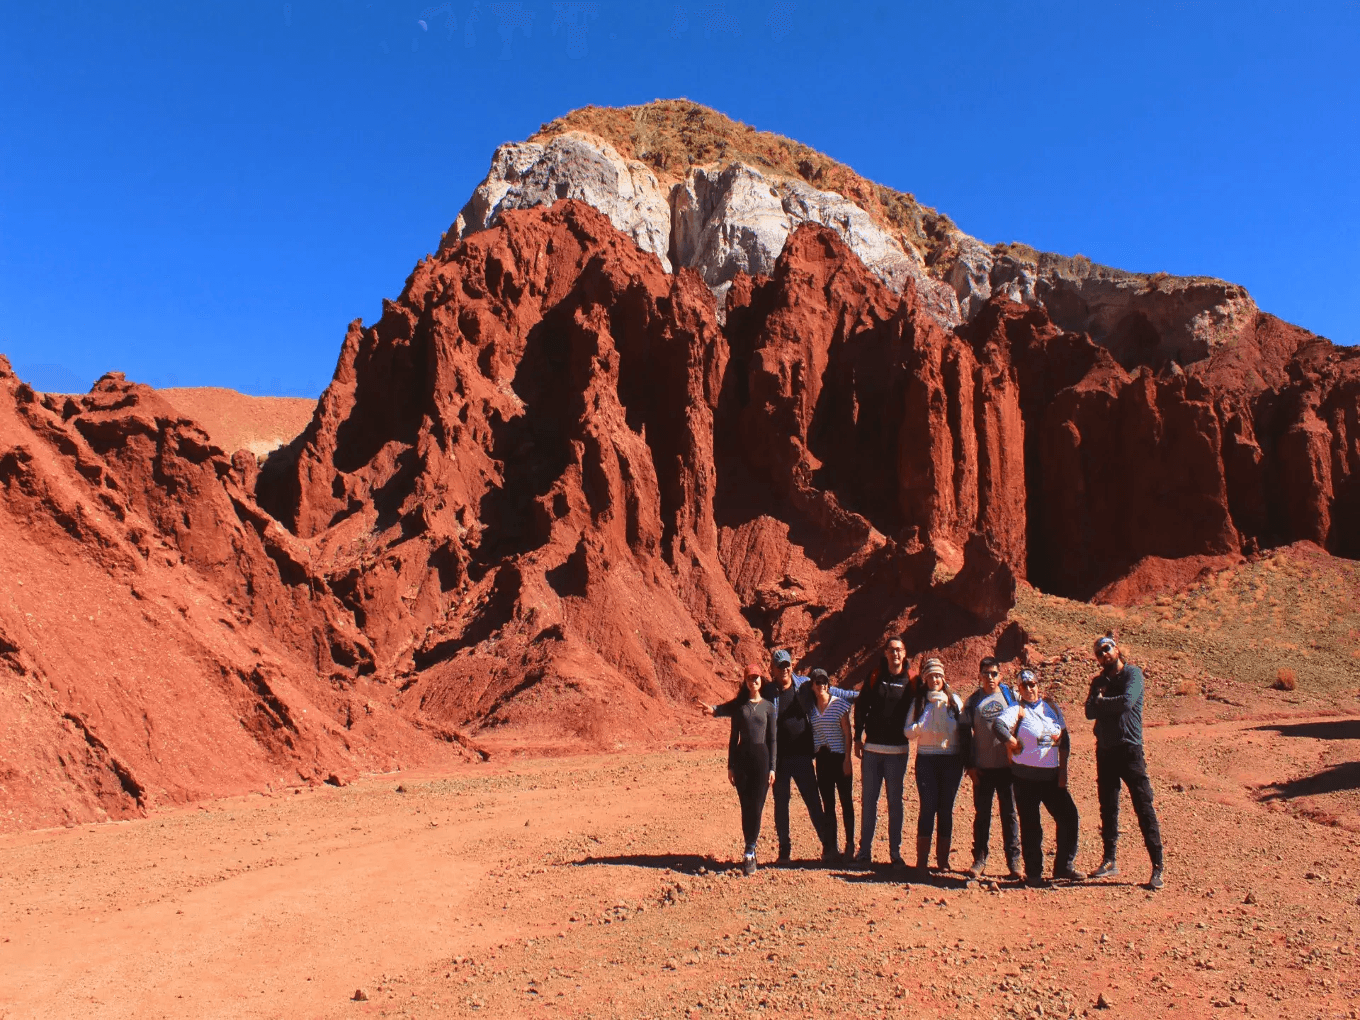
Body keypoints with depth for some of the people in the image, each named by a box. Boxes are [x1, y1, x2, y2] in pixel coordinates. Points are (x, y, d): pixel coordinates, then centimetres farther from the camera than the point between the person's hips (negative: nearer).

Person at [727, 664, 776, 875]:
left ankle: (749, 854, -3)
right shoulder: (739, 707, 9)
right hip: (742, 757, 2)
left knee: (756, 807, -6)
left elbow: (773, 738, 5)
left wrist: (772, 767, -2)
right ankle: (750, 851, 12)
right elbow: (733, 738, 11)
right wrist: (730, 765, 6)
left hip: (761, 756, -1)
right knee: (746, 807, 3)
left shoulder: (768, 706, 6)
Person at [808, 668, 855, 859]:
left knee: (845, 801, 1)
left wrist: (847, 759, -10)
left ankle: (850, 845, 8)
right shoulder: (811, 707, 6)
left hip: (839, 757, -4)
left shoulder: (839, 704, -5)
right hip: (821, 758, 4)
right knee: (828, 804, 8)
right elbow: (810, 735, 10)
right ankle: (831, 846, 14)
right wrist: (811, 757, 4)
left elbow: (847, 733, -6)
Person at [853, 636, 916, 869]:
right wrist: (858, 738, 2)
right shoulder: (874, 677, 4)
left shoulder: (911, 681, 0)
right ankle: (864, 850, 13)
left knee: (895, 802, 5)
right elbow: (861, 707, 6)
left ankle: (895, 852, 13)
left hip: (898, 750, -1)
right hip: (871, 748, 1)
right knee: (868, 800, 5)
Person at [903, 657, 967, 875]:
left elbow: (964, 729, 6)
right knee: (928, 808, -4)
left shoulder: (954, 701, 5)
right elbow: (908, 732, 3)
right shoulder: (918, 702, 5)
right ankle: (922, 859, 2)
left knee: (946, 809, 5)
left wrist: (965, 758, -4)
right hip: (927, 760, -1)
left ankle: (943, 859, 14)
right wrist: (920, 726, -18)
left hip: (951, 760, 1)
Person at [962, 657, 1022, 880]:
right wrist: (970, 766, 1)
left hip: (1008, 766, -1)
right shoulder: (973, 701, 6)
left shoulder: (1012, 696, 4)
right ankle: (979, 859, 14)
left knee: (1009, 814, 5)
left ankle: (1014, 862, 12)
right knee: (982, 814, 6)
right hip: (982, 768, 1)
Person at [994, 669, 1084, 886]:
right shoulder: (1018, 710, -7)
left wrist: (1063, 771, 3)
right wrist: (1013, 744, -20)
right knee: (1030, 825, 2)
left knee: (1069, 817, 5)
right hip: (1026, 777, -5)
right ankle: (1033, 873, 14)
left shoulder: (1052, 708, 8)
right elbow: (999, 724, -27)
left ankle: (1063, 867, 20)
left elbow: (1064, 740, 9)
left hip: (1052, 776, 5)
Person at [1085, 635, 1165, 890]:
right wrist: (1098, 699, -16)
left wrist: (1102, 701, -3)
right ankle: (1109, 860, 20)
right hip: (1105, 750, 6)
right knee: (1108, 807, 11)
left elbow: (1126, 701, -19)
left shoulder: (1133, 674, -4)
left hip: (1129, 748, -6)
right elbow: (1090, 711, 2)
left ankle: (1157, 867, -4)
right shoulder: (1098, 682, 13)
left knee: (1144, 807, -7)